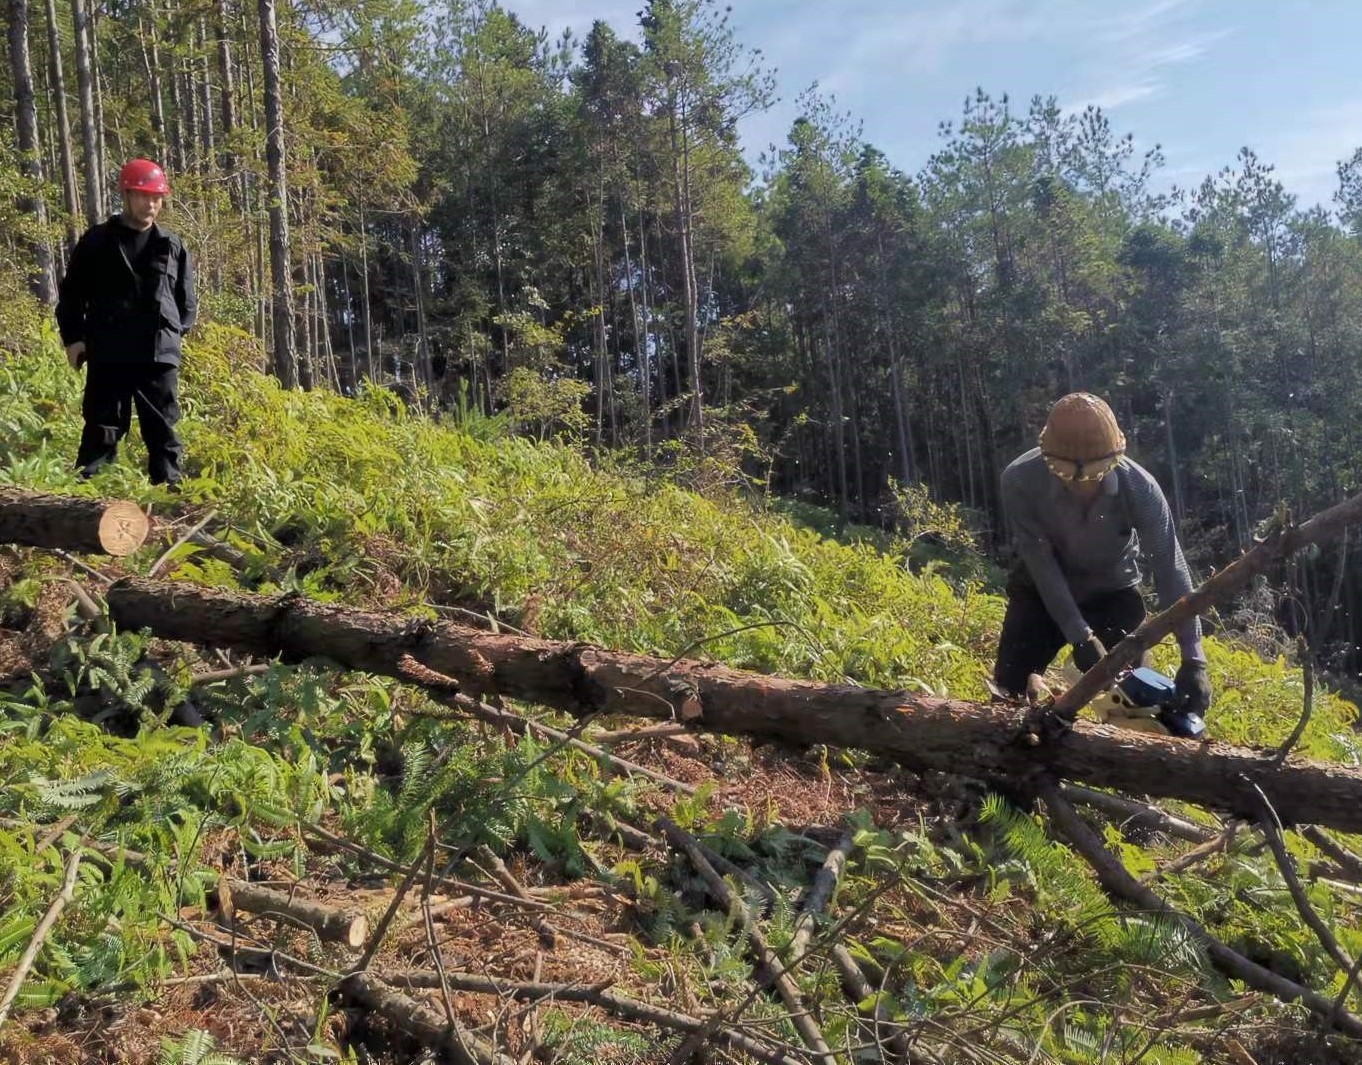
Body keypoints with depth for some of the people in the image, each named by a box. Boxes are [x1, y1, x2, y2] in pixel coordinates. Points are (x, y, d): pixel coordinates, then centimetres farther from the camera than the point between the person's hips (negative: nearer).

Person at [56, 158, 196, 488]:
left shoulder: (172, 246, 11)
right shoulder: (97, 241, 6)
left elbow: (187, 299, 17)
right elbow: (71, 293, 9)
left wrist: (176, 333, 4)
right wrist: (73, 338, 0)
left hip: (160, 355, 2)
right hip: (108, 355, -1)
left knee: (163, 432, 4)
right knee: (101, 432, 0)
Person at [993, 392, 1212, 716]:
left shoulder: (1140, 488, -29)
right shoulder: (1020, 480, -31)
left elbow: (1171, 571, -27)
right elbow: (1040, 562, -26)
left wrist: (1193, 661, -31)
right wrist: (1079, 637, -29)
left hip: (1113, 593, 1)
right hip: (1042, 592, 0)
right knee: (1008, 690, -5)